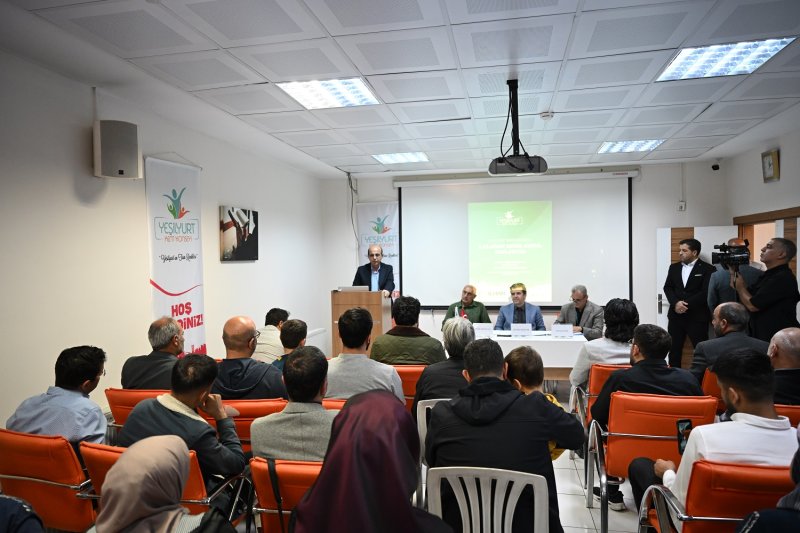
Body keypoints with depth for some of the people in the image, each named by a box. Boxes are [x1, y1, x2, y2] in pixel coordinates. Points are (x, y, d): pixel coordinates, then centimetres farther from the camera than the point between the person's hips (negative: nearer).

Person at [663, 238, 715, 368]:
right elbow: (667, 287, 8)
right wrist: (675, 303, -10)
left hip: (697, 316, -4)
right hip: (676, 315, 4)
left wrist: (687, 305, -15)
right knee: (674, 349, 7)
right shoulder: (674, 267, 14)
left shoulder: (707, 269, -2)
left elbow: (706, 292, -10)